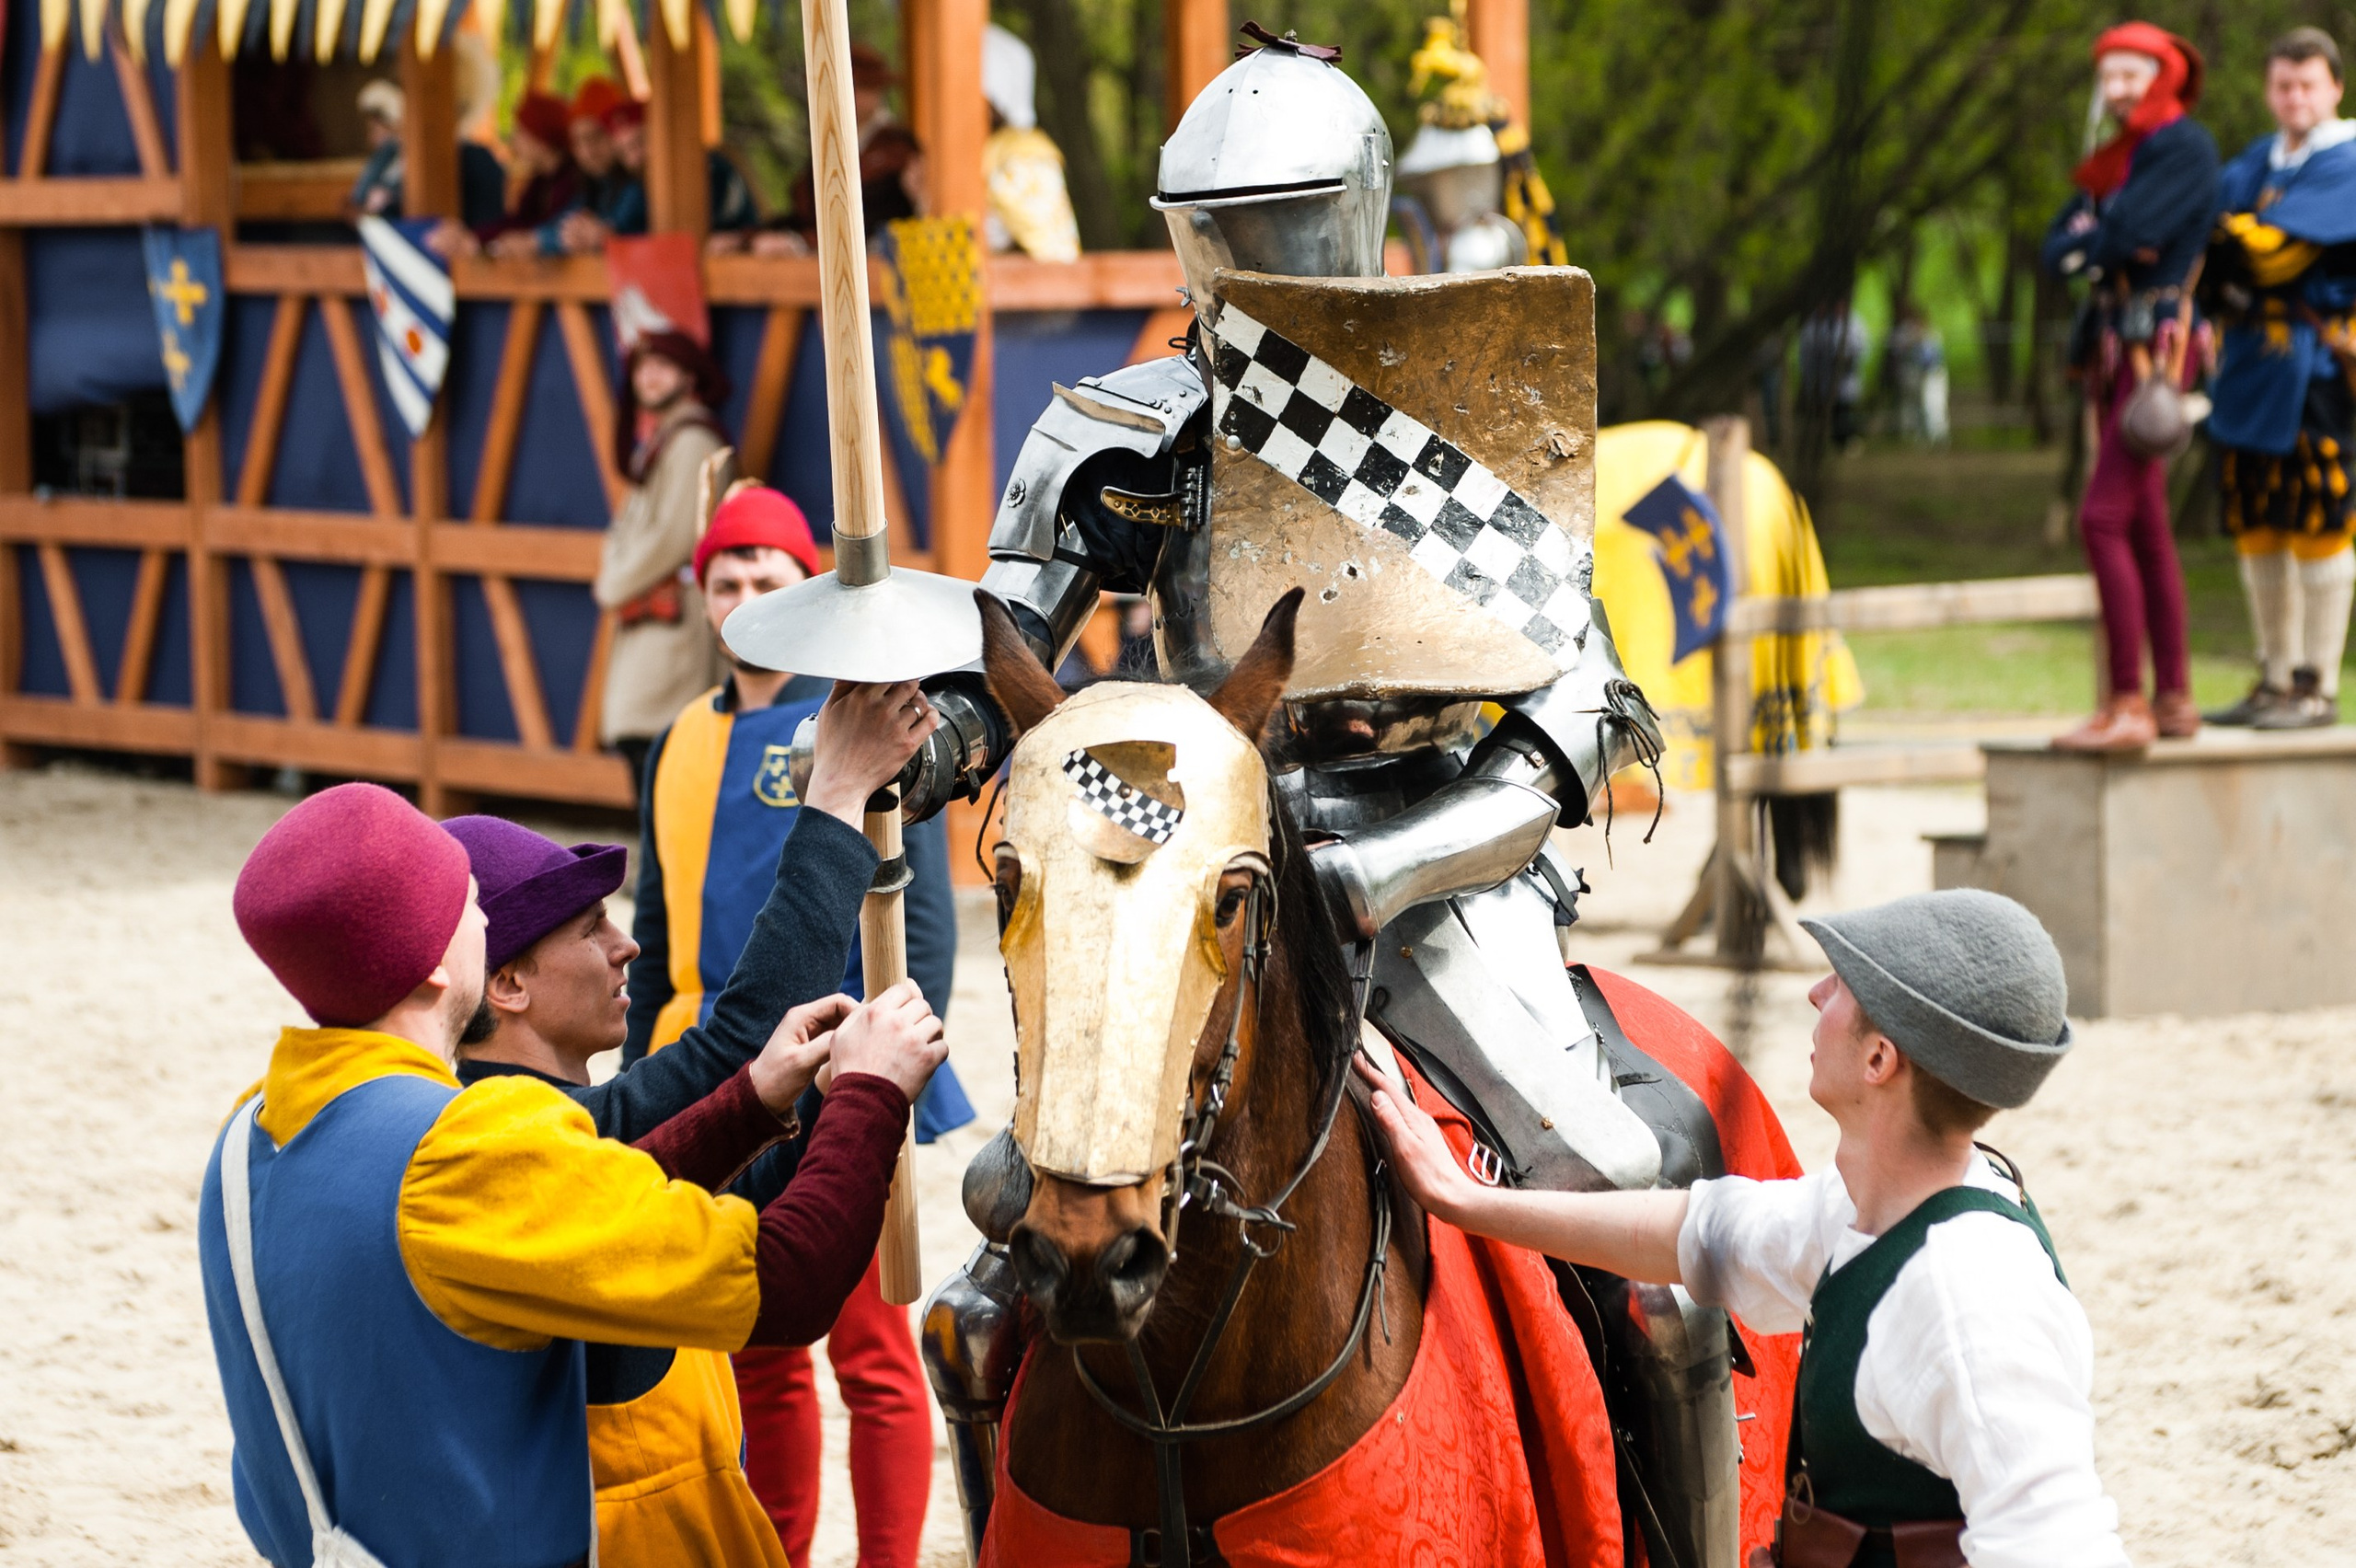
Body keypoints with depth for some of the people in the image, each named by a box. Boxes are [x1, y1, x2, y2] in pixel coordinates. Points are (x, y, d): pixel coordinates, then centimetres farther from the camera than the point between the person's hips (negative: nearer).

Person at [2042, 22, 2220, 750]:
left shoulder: (2184, 147, -8)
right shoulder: (2120, 157, 20)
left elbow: (2130, 237, -20)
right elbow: (2058, 250, 10)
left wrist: (2086, 242, 0)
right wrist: (2099, 243, -12)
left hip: (2156, 345, -10)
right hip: (2115, 345, 10)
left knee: (2104, 519, -16)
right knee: (2144, 528, 11)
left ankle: (2127, 704, -18)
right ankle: (2173, 697, 16)